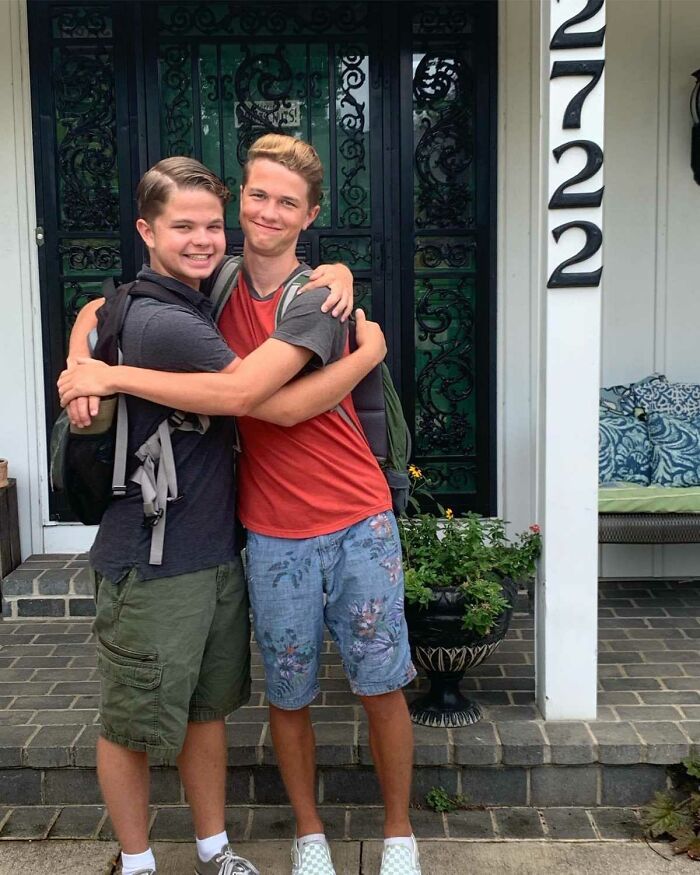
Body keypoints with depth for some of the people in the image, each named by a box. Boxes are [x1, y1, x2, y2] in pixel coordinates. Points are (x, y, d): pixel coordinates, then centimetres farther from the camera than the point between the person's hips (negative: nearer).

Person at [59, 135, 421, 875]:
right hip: (274, 537, 3)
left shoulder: (316, 298, -14)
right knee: (289, 696, 12)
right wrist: (84, 370, -12)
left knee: (381, 688, 8)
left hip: (357, 527, -3)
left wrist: (112, 376, -22)